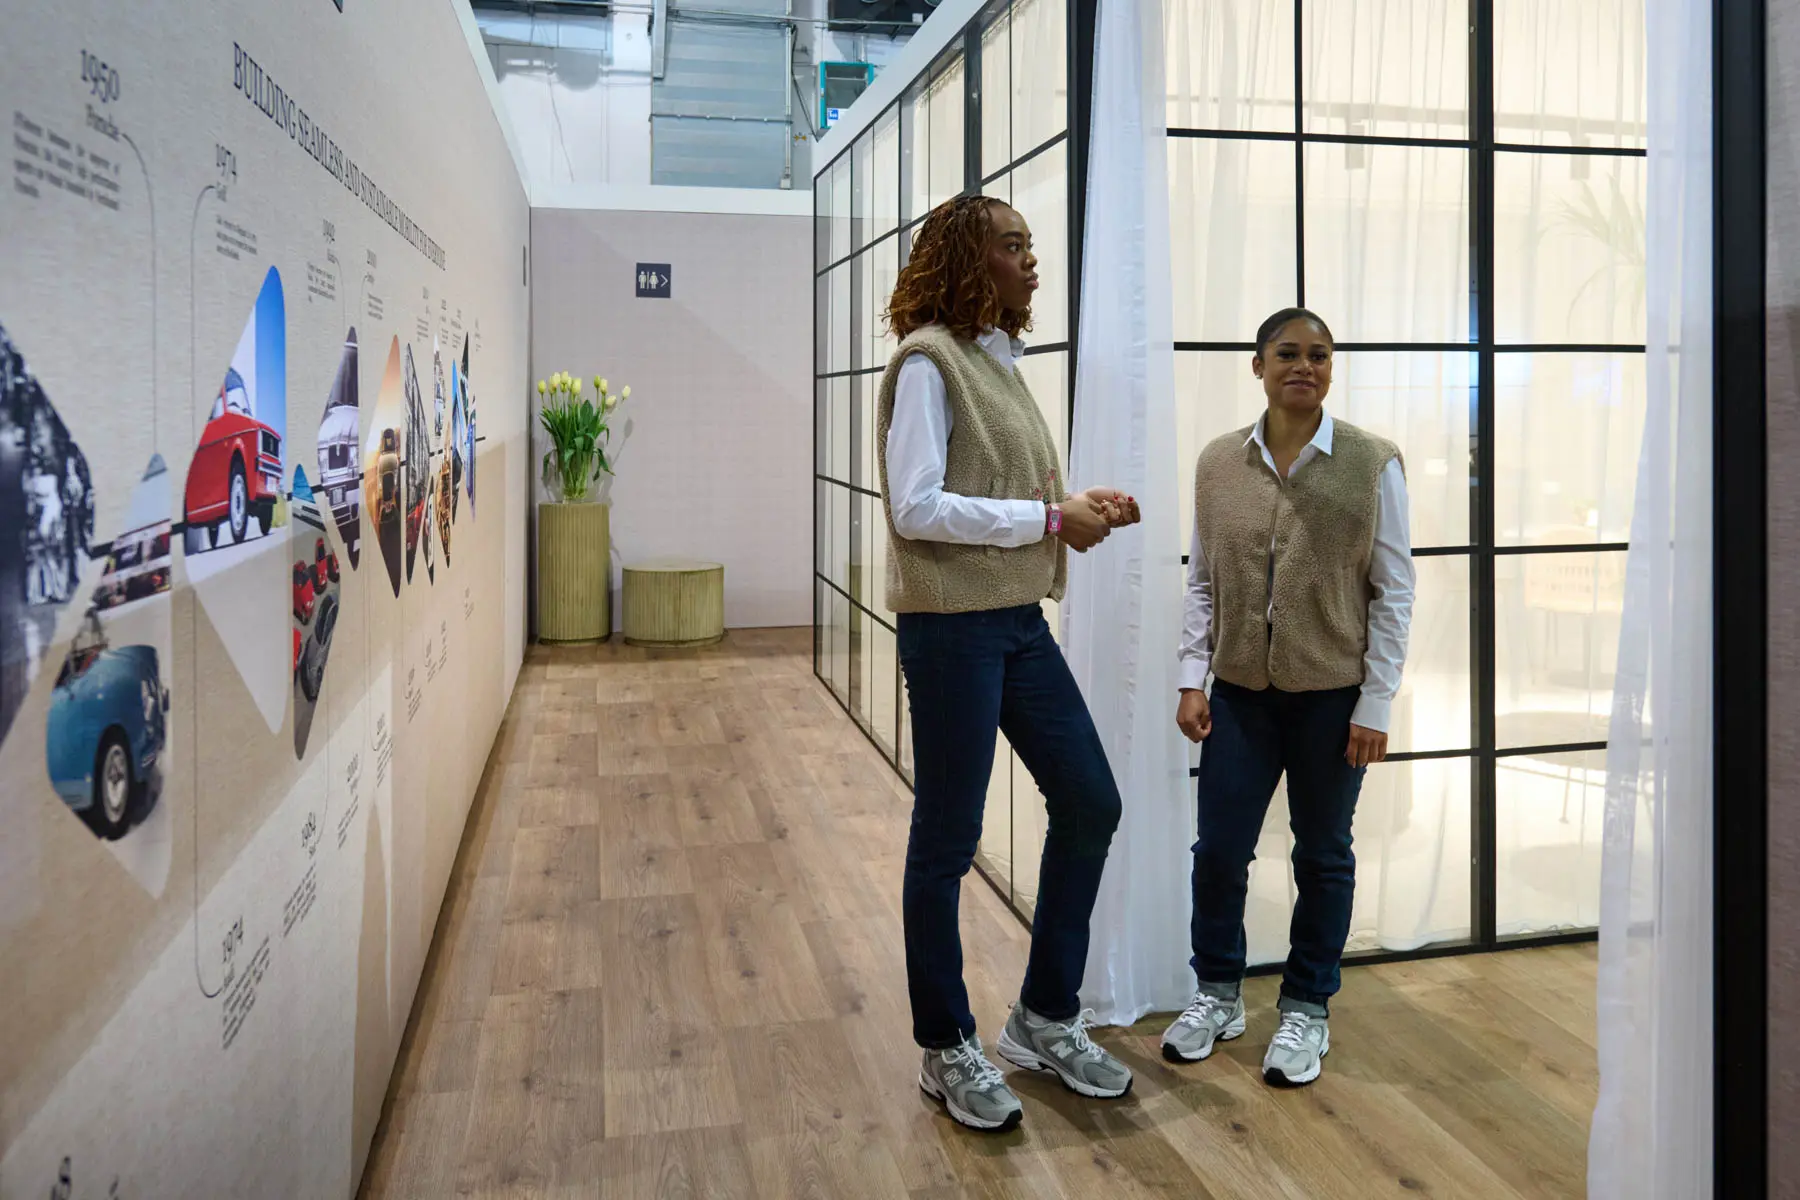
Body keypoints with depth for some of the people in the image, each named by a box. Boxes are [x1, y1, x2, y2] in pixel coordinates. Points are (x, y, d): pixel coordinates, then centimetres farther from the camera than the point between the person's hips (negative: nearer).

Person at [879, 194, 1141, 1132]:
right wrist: (1050, 519, -16)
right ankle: (947, 1050, 22)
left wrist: (1078, 509, 2)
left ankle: (1045, 1017, 28)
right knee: (947, 840, 3)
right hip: (952, 626, -9)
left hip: (1019, 621, 9)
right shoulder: (927, 359, -10)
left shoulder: (999, 360, 15)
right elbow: (918, 507, -19)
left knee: (1089, 802, 11)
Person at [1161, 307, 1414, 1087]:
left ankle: (1307, 1009, 29)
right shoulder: (1218, 463, 2)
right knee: (1218, 849, 6)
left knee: (1322, 856, 11)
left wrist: (1375, 703, -8)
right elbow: (1201, 582, 7)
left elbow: (1394, 591, -4)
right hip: (1240, 691, 2)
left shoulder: (1372, 464, -5)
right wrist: (1193, 678, 0)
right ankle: (1218, 994, 29)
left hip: (1333, 693, -2)